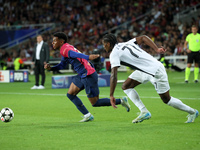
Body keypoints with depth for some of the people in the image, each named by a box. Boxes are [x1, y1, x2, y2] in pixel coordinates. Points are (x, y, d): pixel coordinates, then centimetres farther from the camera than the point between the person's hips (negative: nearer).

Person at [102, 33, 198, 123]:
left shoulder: (114, 53, -14)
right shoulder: (126, 44, 10)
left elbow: (113, 75, -21)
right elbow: (143, 38, 7)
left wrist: (111, 95, -18)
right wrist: (156, 49, -1)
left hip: (155, 71, -10)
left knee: (166, 99, 3)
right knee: (126, 86, 4)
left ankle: (192, 112, 19)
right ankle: (144, 112, 2)